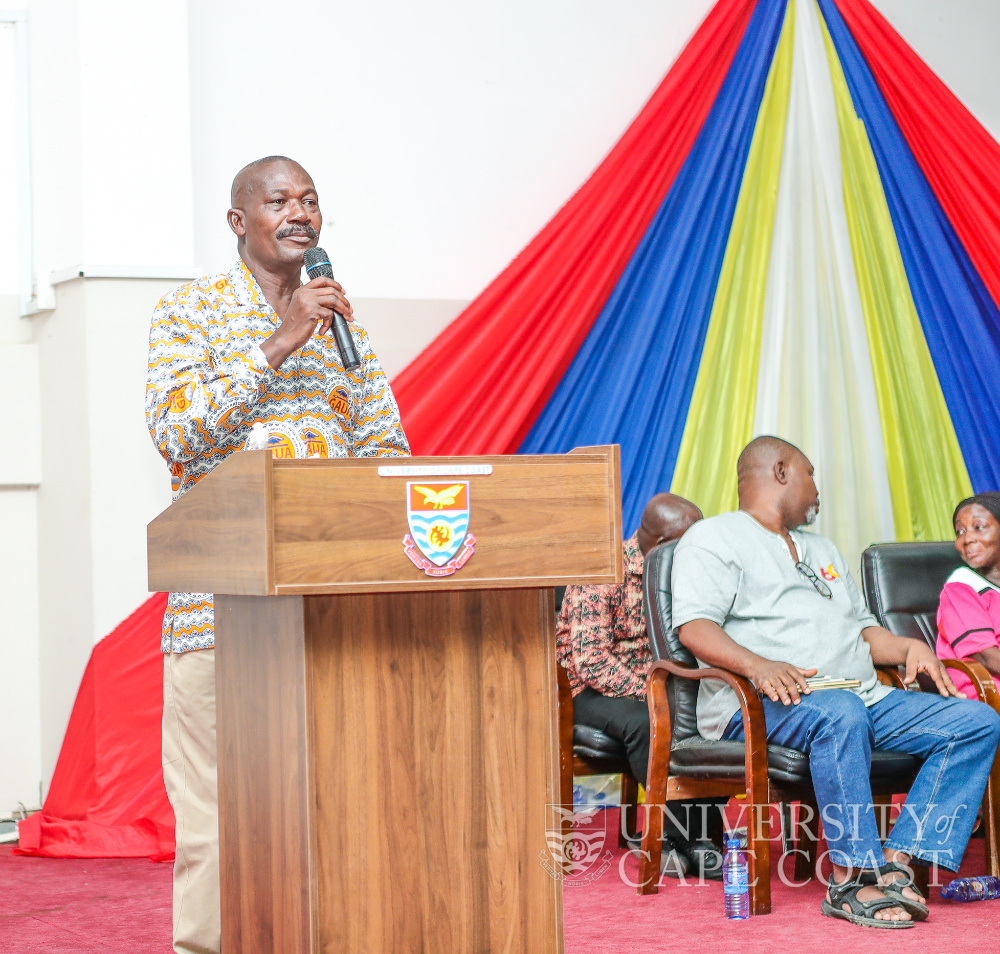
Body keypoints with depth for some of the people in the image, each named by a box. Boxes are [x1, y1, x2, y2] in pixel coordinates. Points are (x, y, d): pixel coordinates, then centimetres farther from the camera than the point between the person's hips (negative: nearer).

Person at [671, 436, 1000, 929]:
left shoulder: (822, 550, 33)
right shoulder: (713, 538, 6)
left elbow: (863, 629, 31)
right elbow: (695, 628, -9)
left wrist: (908, 647, 8)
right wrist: (758, 665, -27)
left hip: (863, 696, 7)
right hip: (762, 704, -7)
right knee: (840, 714, -40)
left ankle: (899, 862, -23)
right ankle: (854, 876, -34)